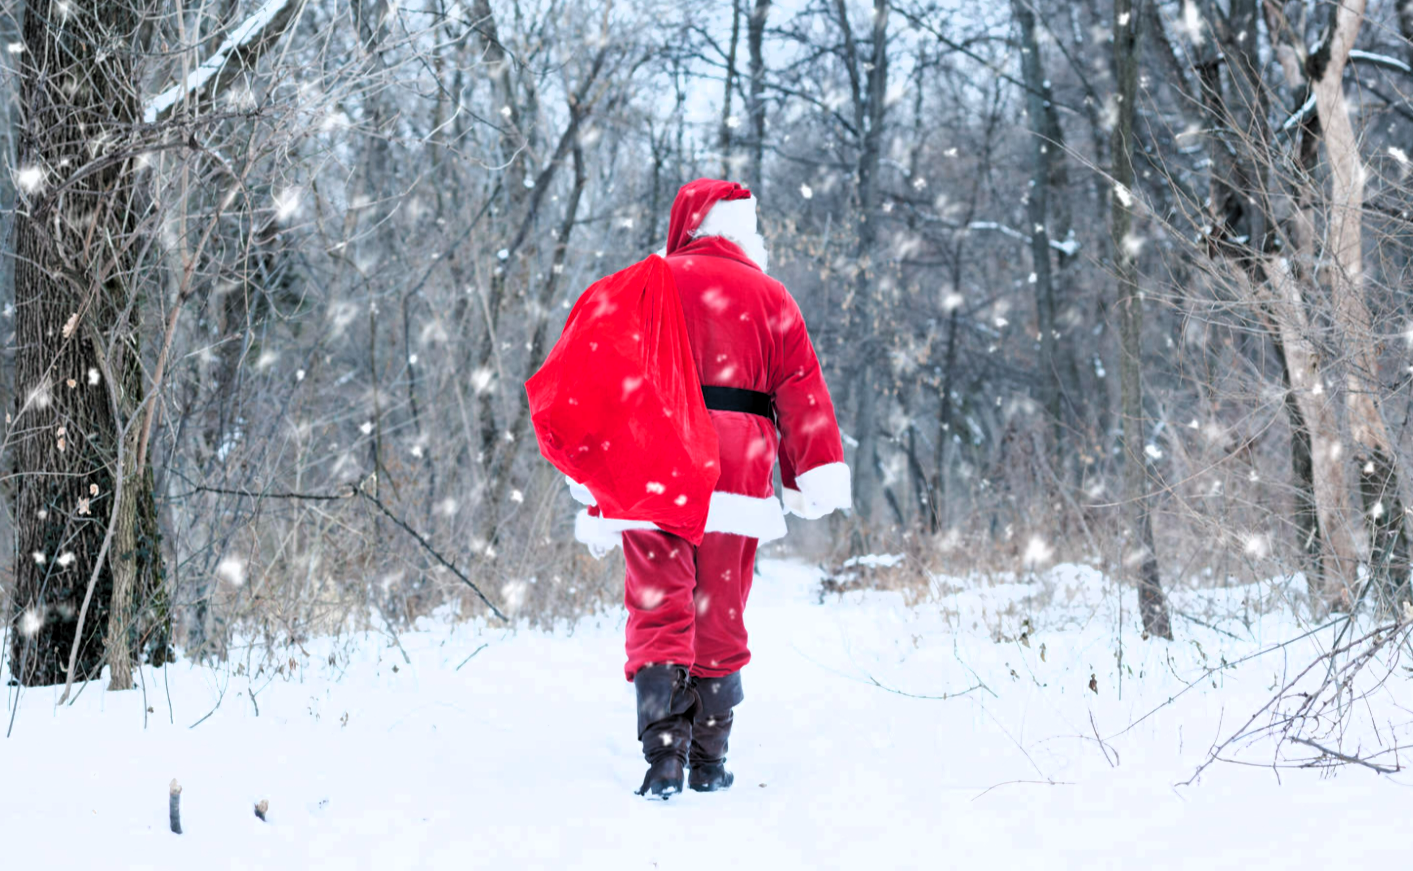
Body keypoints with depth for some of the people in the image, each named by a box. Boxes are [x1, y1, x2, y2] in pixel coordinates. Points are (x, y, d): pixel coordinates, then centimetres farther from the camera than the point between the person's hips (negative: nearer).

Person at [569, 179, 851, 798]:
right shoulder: (768, 296, 8)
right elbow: (802, 390, 4)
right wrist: (820, 473, 4)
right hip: (736, 483, 1)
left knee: (658, 614, 0)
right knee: (720, 618, 10)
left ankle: (663, 753, -16)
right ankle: (708, 763, 13)